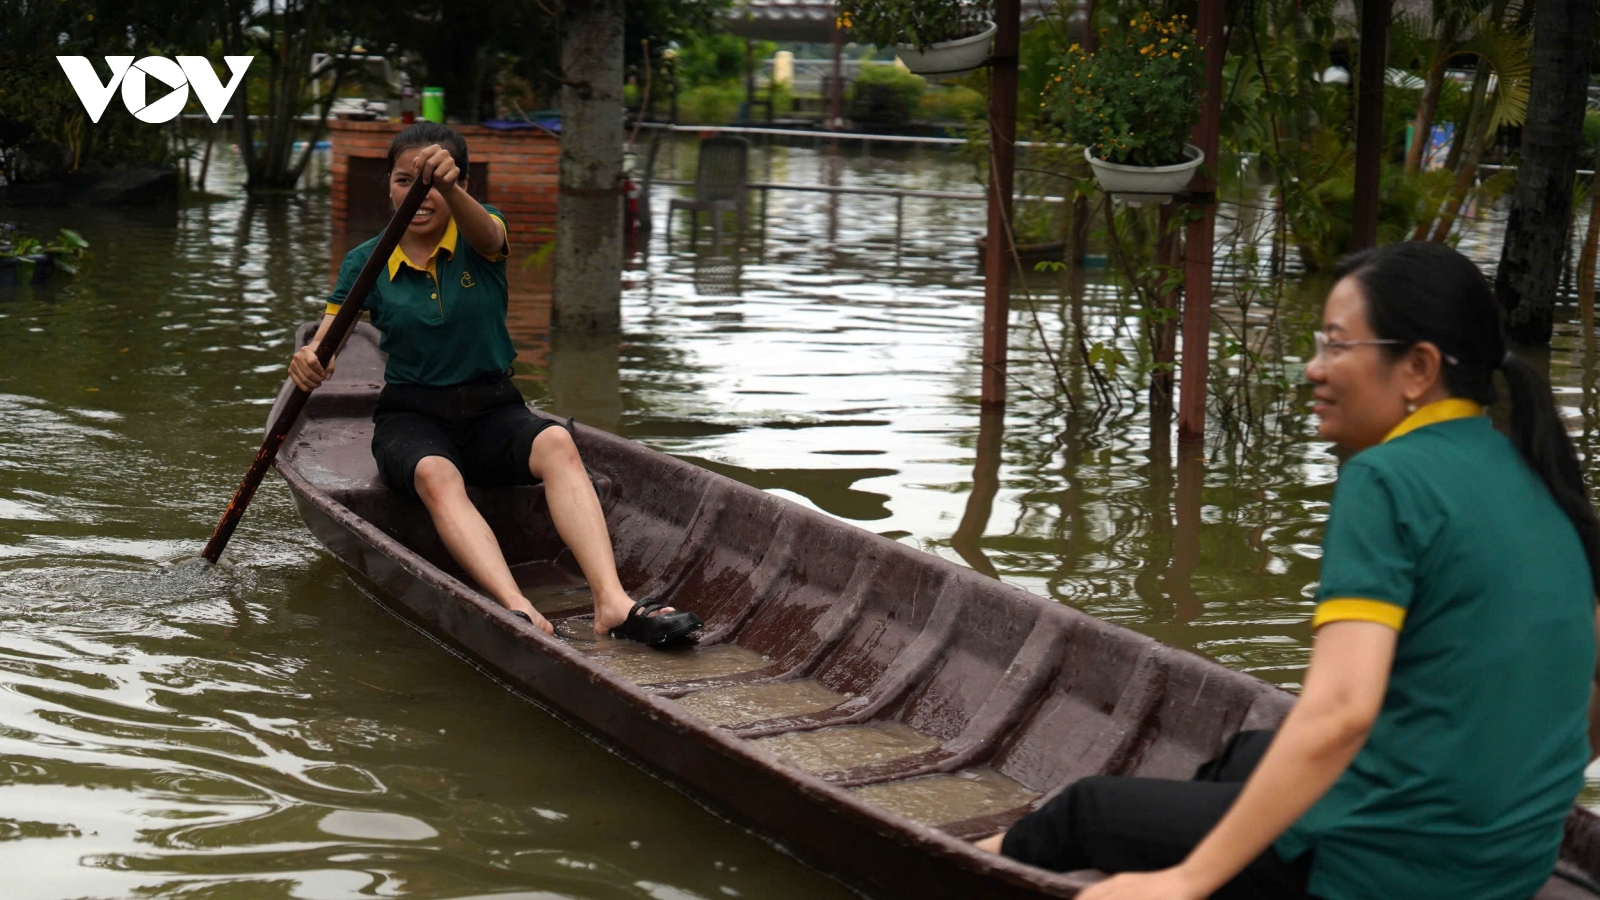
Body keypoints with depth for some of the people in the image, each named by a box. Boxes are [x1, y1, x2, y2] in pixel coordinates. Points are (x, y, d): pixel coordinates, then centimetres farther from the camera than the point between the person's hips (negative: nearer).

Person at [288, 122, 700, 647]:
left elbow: (487, 234, -26)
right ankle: (516, 609, -58)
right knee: (437, 476, -36)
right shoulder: (368, 262, 4)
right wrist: (308, 363, -31)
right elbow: (323, 343, -4)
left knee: (557, 445, -32)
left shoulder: (476, 237, 1)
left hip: (492, 411, 1)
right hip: (412, 418, 0)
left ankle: (612, 602, -49)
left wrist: (448, 187, -49)